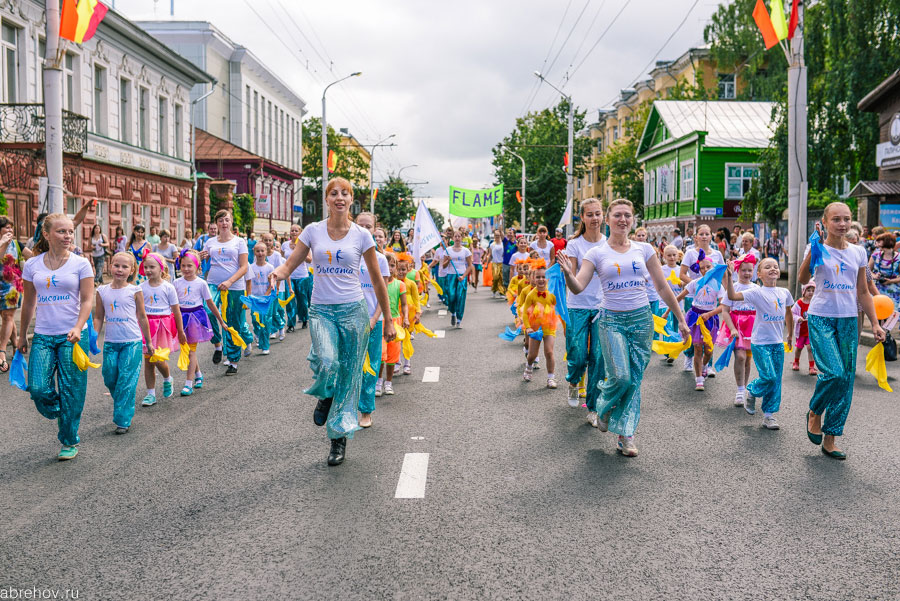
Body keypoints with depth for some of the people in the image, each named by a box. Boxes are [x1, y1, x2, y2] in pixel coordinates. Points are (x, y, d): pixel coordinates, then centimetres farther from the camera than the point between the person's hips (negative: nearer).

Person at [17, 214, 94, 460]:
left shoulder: (80, 264, -2)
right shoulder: (32, 265, 5)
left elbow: (87, 301, -5)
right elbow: (29, 302, 14)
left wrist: (77, 329, -20)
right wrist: (22, 335, 18)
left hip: (72, 337, -2)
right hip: (43, 336, 2)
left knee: (70, 391, 1)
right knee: (38, 388, -9)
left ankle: (70, 441, 18)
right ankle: (59, 414, 25)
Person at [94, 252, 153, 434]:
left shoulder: (135, 291, -1)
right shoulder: (102, 291, 5)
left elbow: (142, 317, 6)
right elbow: (98, 318, 12)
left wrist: (149, 342, 11)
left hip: (132, 343, -3)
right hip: (110, 343, 3)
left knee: (126, 382, -5)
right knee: (110, 379, 4)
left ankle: (123, 420, 1)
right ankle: (127, 408, 28)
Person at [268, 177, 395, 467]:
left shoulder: (361, 235, 2)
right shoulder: (313, 231, 5)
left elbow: (377, 280, 6)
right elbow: (290, 265, 4)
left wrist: (388, 320, 7)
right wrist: (277, 274, -20)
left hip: (352, 311, 0)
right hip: (321, 310, 0)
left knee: (349, 375, 2)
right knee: (327, 362, -25)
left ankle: (339, 437, 18)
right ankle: (325, 396, 11)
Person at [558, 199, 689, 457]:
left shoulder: (644, 249, 6)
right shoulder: (597, 254, 1)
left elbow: (662, 287, 10)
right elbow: (578, 287, -10)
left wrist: (681, 319, 10)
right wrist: (568, 274, -32)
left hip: (641, 319, 2)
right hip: (611, 320, -2)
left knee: (635, 379, 2)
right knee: (620, 376, -16)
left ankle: (625, 435, 14)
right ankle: (605, 408, 17)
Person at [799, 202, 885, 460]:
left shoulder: (858, 252, 8)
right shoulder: (818, 249, -4)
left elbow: (863, 292, 14)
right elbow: (803, 278, -22)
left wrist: (875, 323, 10)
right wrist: (816, 245, -27)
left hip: (848, 320, 5)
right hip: (821, 318, -4)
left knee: (846, 379, 3)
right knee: (834, 373, -19)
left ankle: (830, 438, 13)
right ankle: (815, 412, 12)